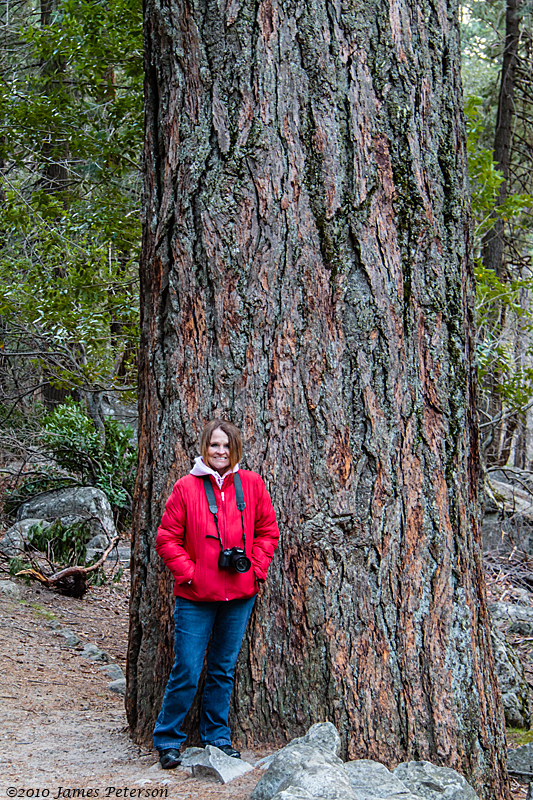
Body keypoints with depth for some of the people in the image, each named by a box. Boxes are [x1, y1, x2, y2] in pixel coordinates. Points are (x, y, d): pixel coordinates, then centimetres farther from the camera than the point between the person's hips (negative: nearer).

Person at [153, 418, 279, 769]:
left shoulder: (251, 484, 4)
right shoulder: (186, 487, -4)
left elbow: (268, 531, 11)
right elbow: (167, 538, -1)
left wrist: (255, 568, 0)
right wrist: (188, 573, -9)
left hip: (239, 595, 3)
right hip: (196, 596, -3)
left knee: (224, 670, 13)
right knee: (187, 671, -1)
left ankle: (217, 737, 27)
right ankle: (168, 739, 17)